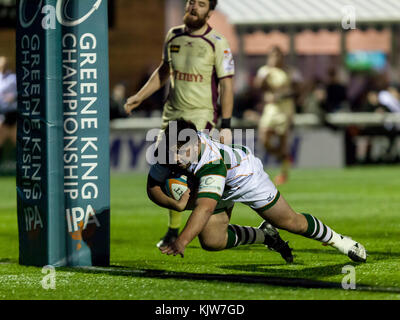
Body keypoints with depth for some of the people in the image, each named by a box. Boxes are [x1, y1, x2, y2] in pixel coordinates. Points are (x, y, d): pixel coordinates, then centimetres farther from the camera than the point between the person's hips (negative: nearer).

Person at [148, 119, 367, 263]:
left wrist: (182, 241, -70)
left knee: (290, 222, 7)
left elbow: (205, 207, -59)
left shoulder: (213, 161, -48)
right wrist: (176, 204, -38)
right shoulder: (171, 151, -29)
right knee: (210, 241, -5)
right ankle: (265, 236, 21)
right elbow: (153, 187, -17)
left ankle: (336, 240, 36)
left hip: (245, 174, -6)